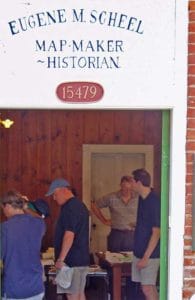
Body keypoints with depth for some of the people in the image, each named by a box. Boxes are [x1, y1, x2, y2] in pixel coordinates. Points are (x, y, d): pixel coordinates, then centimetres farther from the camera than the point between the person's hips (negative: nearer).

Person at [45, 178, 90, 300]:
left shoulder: (69, 208, -17)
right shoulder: (80, 205, 15)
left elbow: (69, 235, -24)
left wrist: (61, 259, -22)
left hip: (71, 261, -10)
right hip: (82, 259, 10)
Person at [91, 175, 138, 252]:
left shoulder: (138, 198, -3)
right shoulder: (111, 198, -3)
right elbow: (94, 206, 8)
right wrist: (104, 221, 7)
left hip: (132, 235, 0)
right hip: (116, 234, 0)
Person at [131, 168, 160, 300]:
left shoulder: (154, 202, -18)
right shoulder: (142, 199, 8)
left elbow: (156, 232, -20)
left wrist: (146, 257, -21)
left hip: (150, 254, -8)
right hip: (139, 252, 8)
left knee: (148, 288, -7)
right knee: (149, 287, 11)